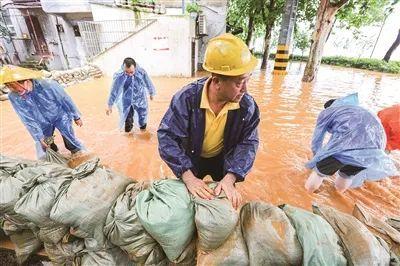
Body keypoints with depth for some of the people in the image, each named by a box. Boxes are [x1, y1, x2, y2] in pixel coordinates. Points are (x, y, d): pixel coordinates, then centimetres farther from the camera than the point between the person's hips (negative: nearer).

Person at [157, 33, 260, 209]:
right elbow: (166, 137, -31)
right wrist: (188, 176, -40)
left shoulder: (248, 105, -26)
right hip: (191, 159, -1)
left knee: (228, 200, 23)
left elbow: (248, 143, -19)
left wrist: (230, 178, -34)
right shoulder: (187, 97, -33)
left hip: (224, 159, 2)